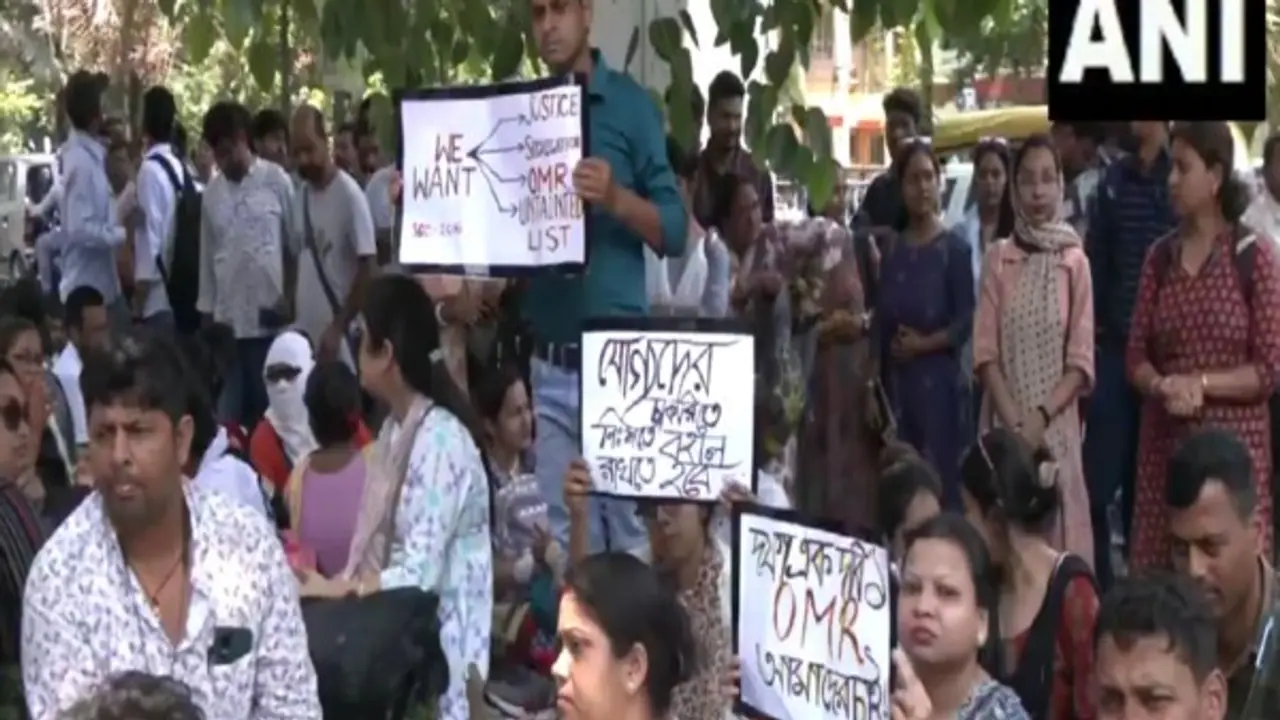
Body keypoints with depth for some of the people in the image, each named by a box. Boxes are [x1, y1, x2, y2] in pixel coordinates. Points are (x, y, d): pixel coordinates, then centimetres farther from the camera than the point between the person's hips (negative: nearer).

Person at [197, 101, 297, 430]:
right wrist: (206, 310, 12)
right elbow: (207, 254, 14)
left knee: (270, 407, 3)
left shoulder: (277, 180, -3)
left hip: (270, 317, -4)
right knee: (228, 413, 4)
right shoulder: (212, 191, 11)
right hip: (227, 318, 4)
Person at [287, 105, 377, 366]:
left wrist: (339, 328, -15)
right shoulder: (299, 196, 10)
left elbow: (367, 268, -13)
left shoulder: (349, 195, -12)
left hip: (338, 335, -6)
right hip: (304, 332, 6)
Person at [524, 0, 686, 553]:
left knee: (631, 531, 2)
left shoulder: (629, 103, -1)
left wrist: (616, 198, -22)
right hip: (548, 364, 4)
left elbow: (675, 232, -4)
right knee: (564, 539, 7)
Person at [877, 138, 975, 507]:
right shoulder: (892, 249, 10)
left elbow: (965, 322, -8)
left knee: (941, 480, -4)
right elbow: (881, 322, 9)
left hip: (939, 381, -4)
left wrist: (923, 344, -15)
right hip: (896, 383, 5)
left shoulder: (954, 248, -4)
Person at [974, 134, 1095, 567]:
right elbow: (985, 352, 1)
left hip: (1057, 425, -1)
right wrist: (1014, 421, -10)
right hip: (1006, 425, 1)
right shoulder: (997, 259, 4)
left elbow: (1081, 362, -1)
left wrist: (1041, 417, -13)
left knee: (1058, 532, 0)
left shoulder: (1075, 262, 1)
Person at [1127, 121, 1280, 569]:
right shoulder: (1160, 257, 8)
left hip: (1233, 441, -4)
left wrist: (1201, 384, -16)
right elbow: (1137, 356, 7)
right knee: (1157, 572, 5)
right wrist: (1162, 387, -12)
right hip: (1164, 440, 4)